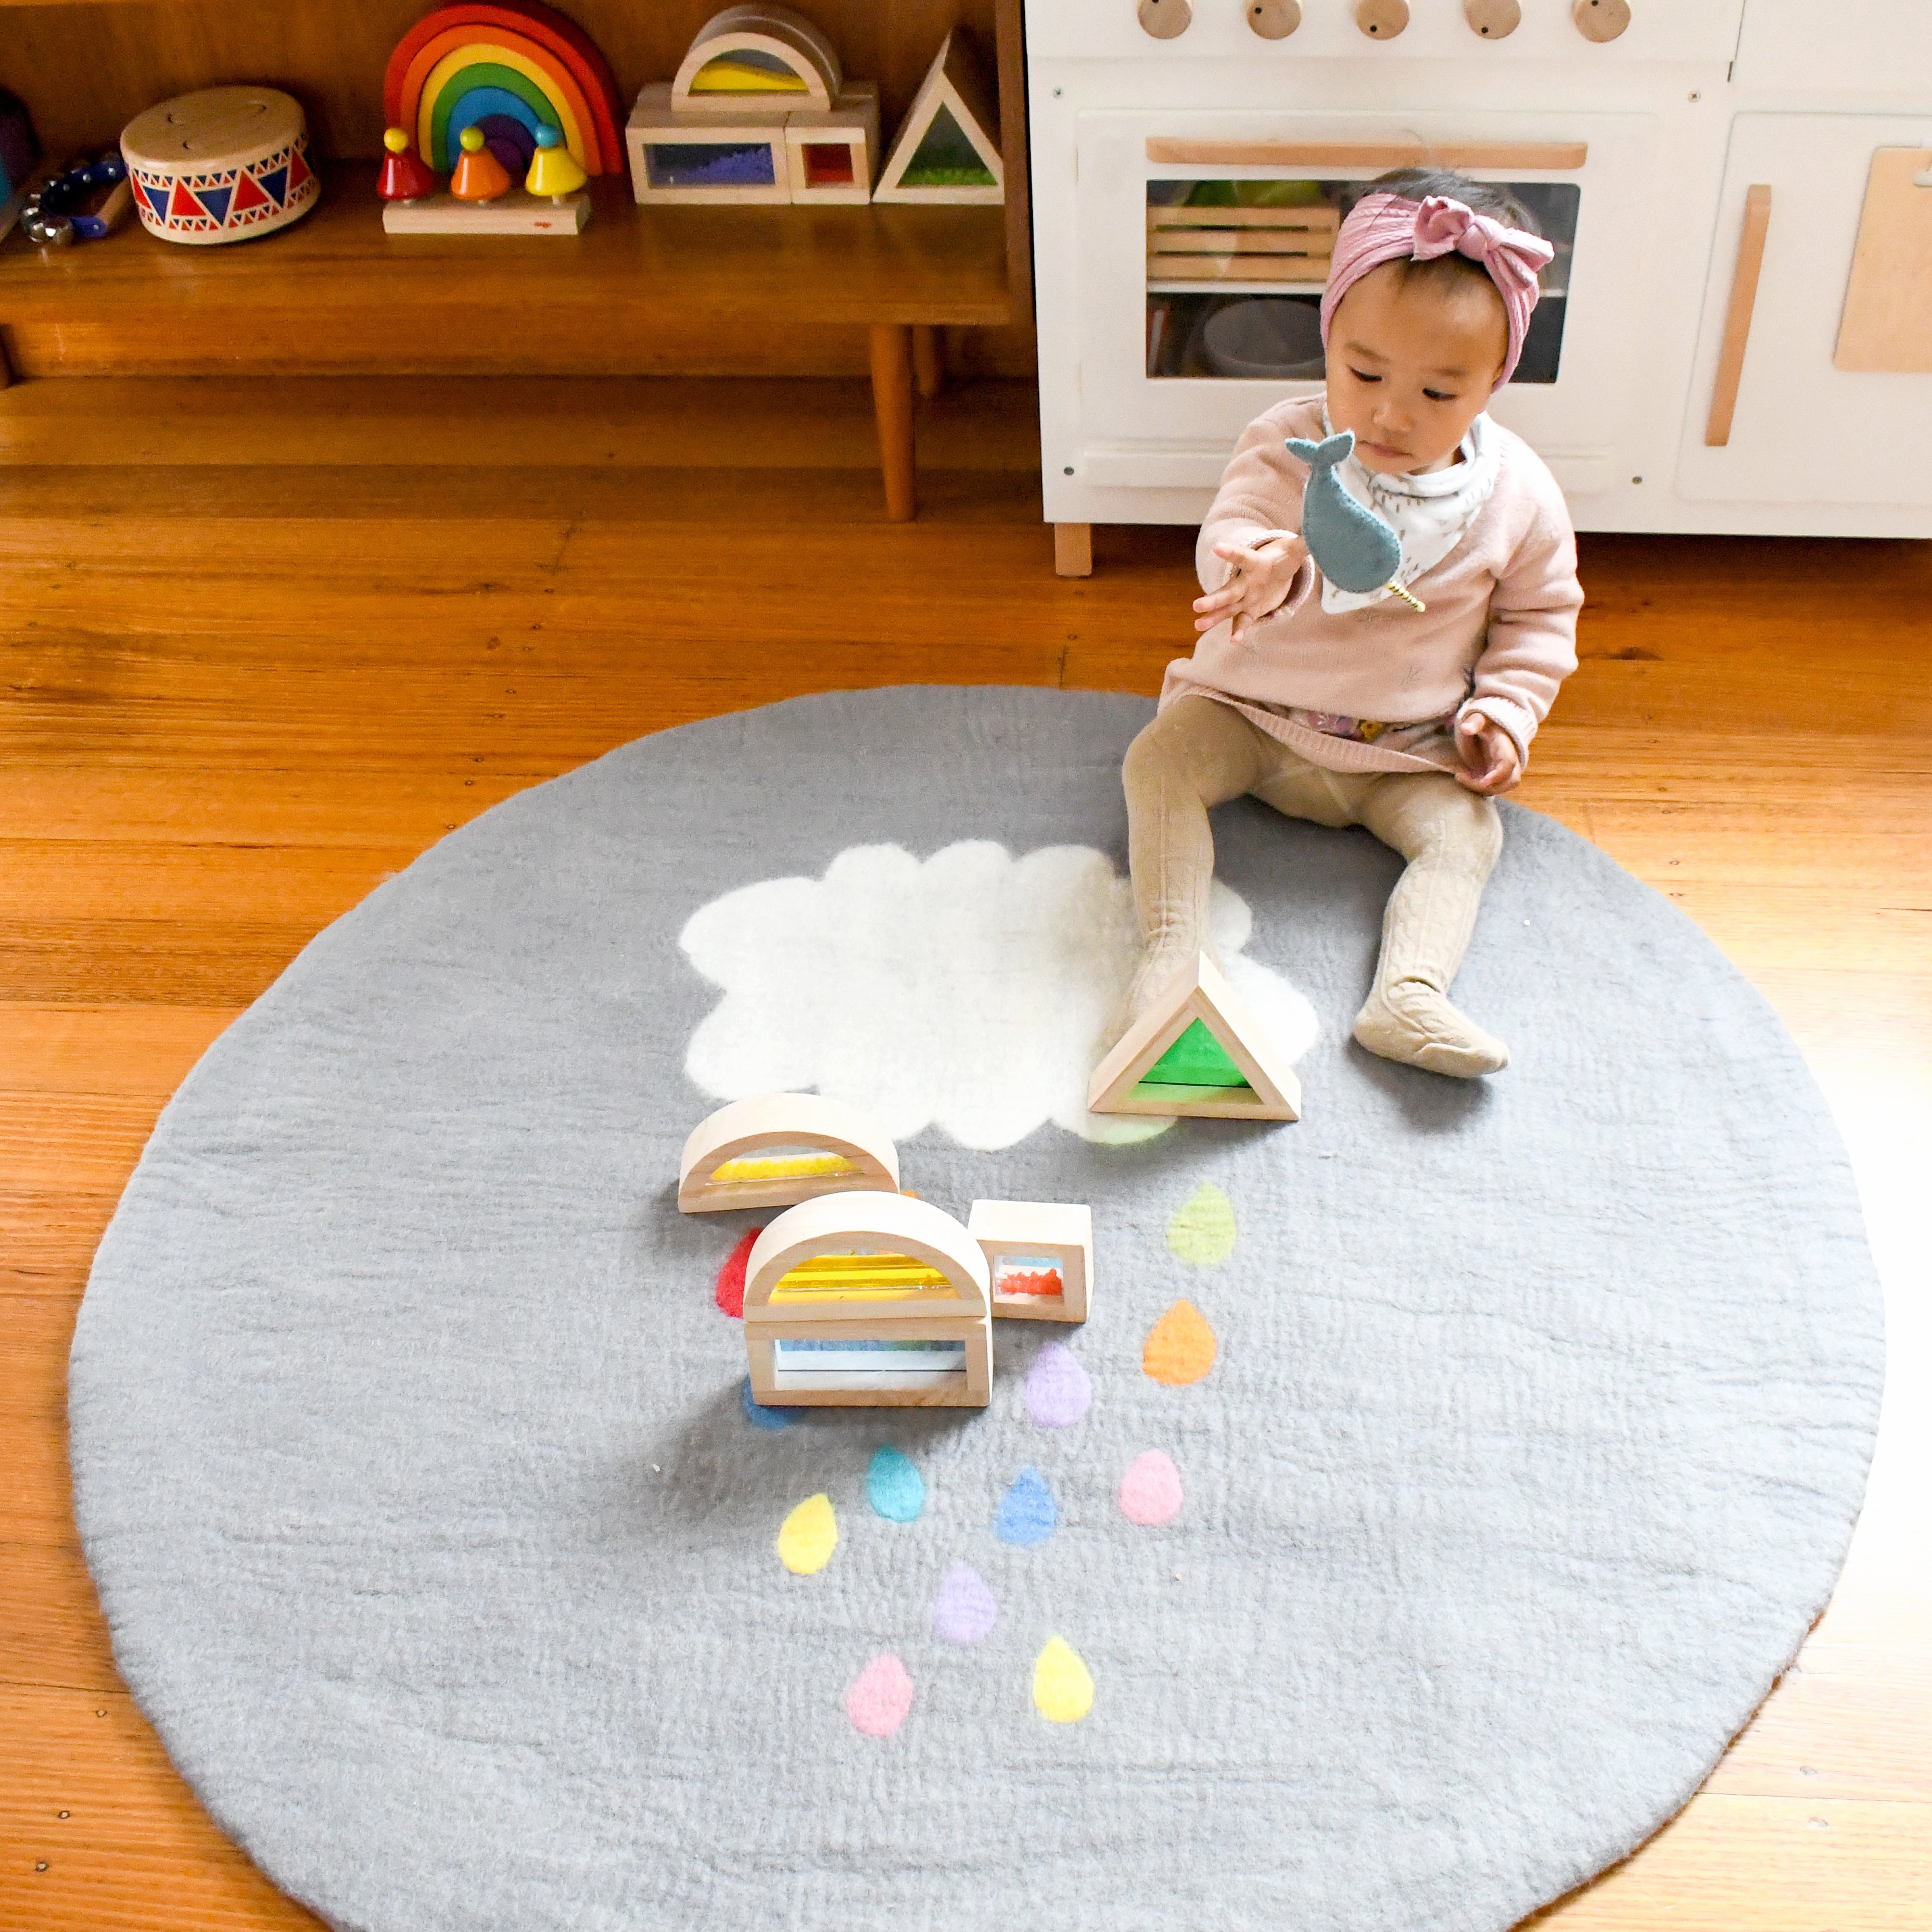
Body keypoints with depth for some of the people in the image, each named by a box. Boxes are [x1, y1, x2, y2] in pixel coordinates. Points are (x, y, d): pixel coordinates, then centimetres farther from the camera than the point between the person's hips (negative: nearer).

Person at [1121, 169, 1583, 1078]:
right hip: (1253, 707, -1)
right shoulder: (1286, 445, -15)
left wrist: (1505, 708, -10)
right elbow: (1227, 542, -26)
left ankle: (1407, 991, -31)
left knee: (1466, 831, -20)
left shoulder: (1518, 493, -9)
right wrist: (1262, 570, -50)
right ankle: (1172, 947, -27)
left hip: (1411, 748, 1)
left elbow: (1540, 613, 5)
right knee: (1158, 762, -23)